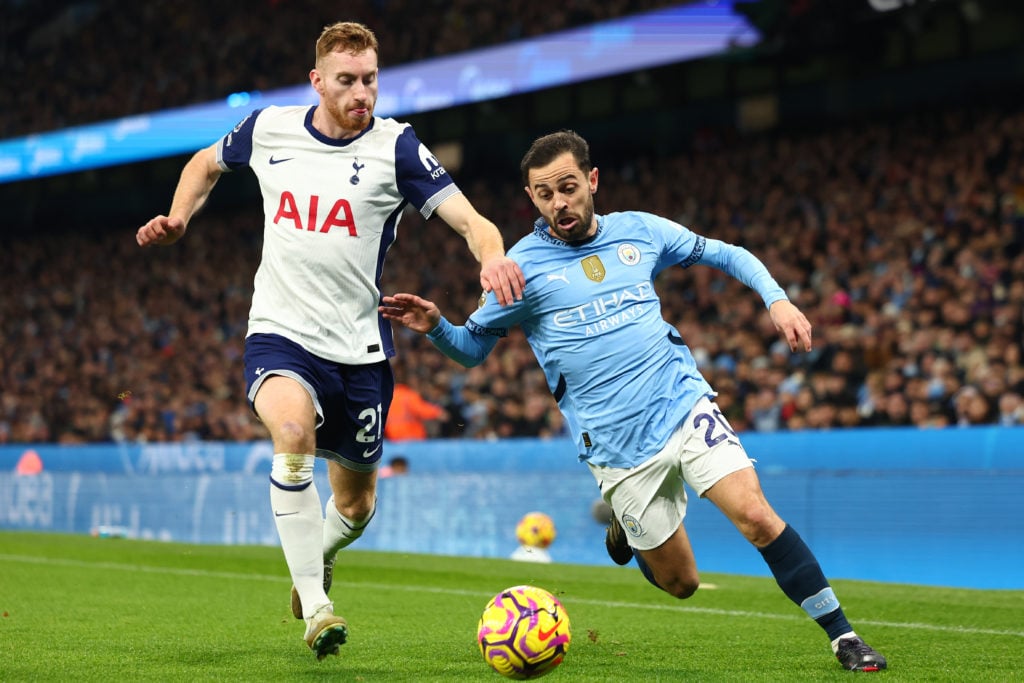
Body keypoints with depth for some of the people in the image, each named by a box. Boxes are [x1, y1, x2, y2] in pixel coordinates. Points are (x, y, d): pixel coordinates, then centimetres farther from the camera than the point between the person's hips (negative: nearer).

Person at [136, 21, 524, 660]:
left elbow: (469, 219, -17)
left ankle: (320, 557, 49)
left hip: (359, 346, 1)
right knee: (294, 429, -33)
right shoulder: (268, 128, 1)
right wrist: (178, 217, 5)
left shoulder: (395, 146, -8)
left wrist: (494, 255, -39)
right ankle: (315, 607, -26)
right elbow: (208, 161, 23)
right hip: (280, 333, 0)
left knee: (356, 503, 11)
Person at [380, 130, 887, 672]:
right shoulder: (524, 264, -1)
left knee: (755, 515, -19)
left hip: (685, 405, 1)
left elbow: (726, 255, 17)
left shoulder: (640, 231, 6)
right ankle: (623, 524, 37)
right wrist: (434, 326, -15)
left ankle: (842, 636, -8)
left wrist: (777, 300, 1)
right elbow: (472, 347, 6)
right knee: (679, 583, 4)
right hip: (617, 445, -1)